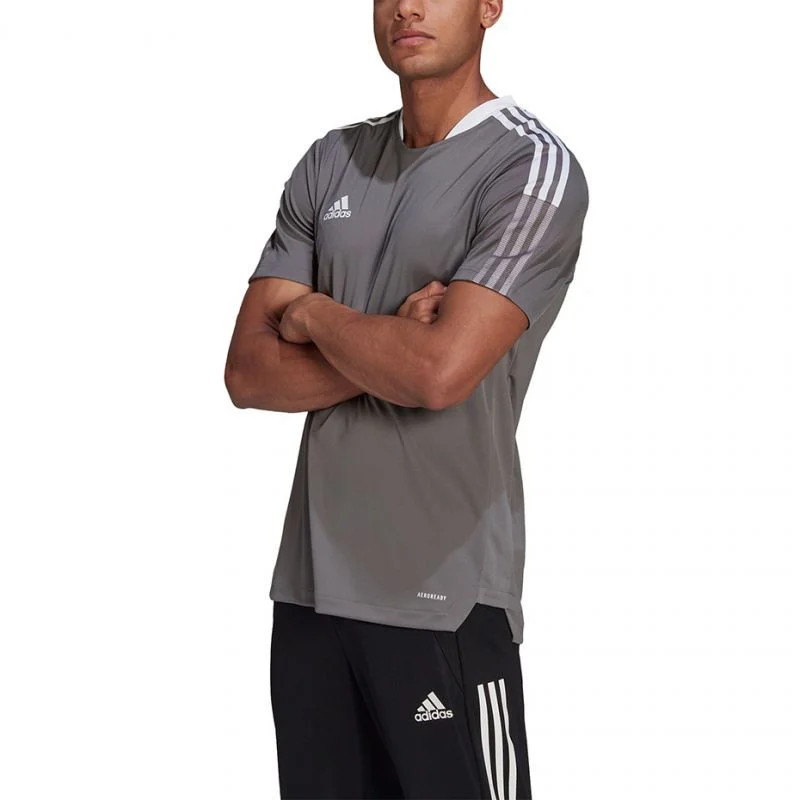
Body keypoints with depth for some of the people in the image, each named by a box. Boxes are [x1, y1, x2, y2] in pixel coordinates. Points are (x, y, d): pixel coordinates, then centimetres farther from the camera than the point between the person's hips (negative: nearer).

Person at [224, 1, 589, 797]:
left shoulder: (533, 169, -8)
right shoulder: (332, 162, 11)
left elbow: (441, 371, -21)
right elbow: (248, 373, 4)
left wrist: (313, 313, -4)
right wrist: (388, 356, -12)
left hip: (445, 597, -5)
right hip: (311, 580, 6)